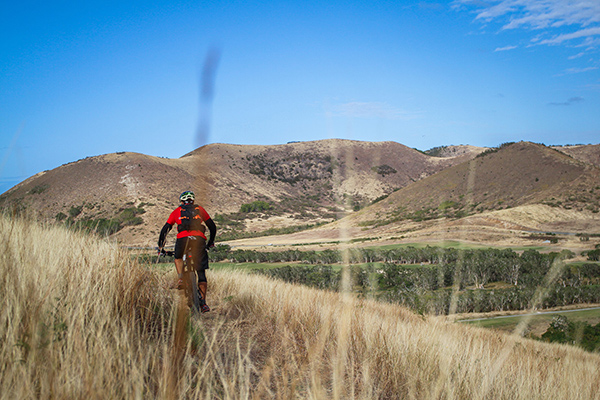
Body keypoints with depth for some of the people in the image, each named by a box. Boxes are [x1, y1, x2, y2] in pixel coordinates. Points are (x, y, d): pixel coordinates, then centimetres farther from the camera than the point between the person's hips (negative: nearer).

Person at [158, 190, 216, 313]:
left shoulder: (177, 211, 24)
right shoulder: (199, 209, 25)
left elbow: (165, 230, 22)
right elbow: (212, 227, 24)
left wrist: (160, 246, 33)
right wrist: (211, 242, 37)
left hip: (183, 238, 0)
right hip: (199, 239, 0)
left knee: (178, 258, 32)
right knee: (201, 272, 6)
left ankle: (181, 278, 5)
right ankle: (203, 303, 1)